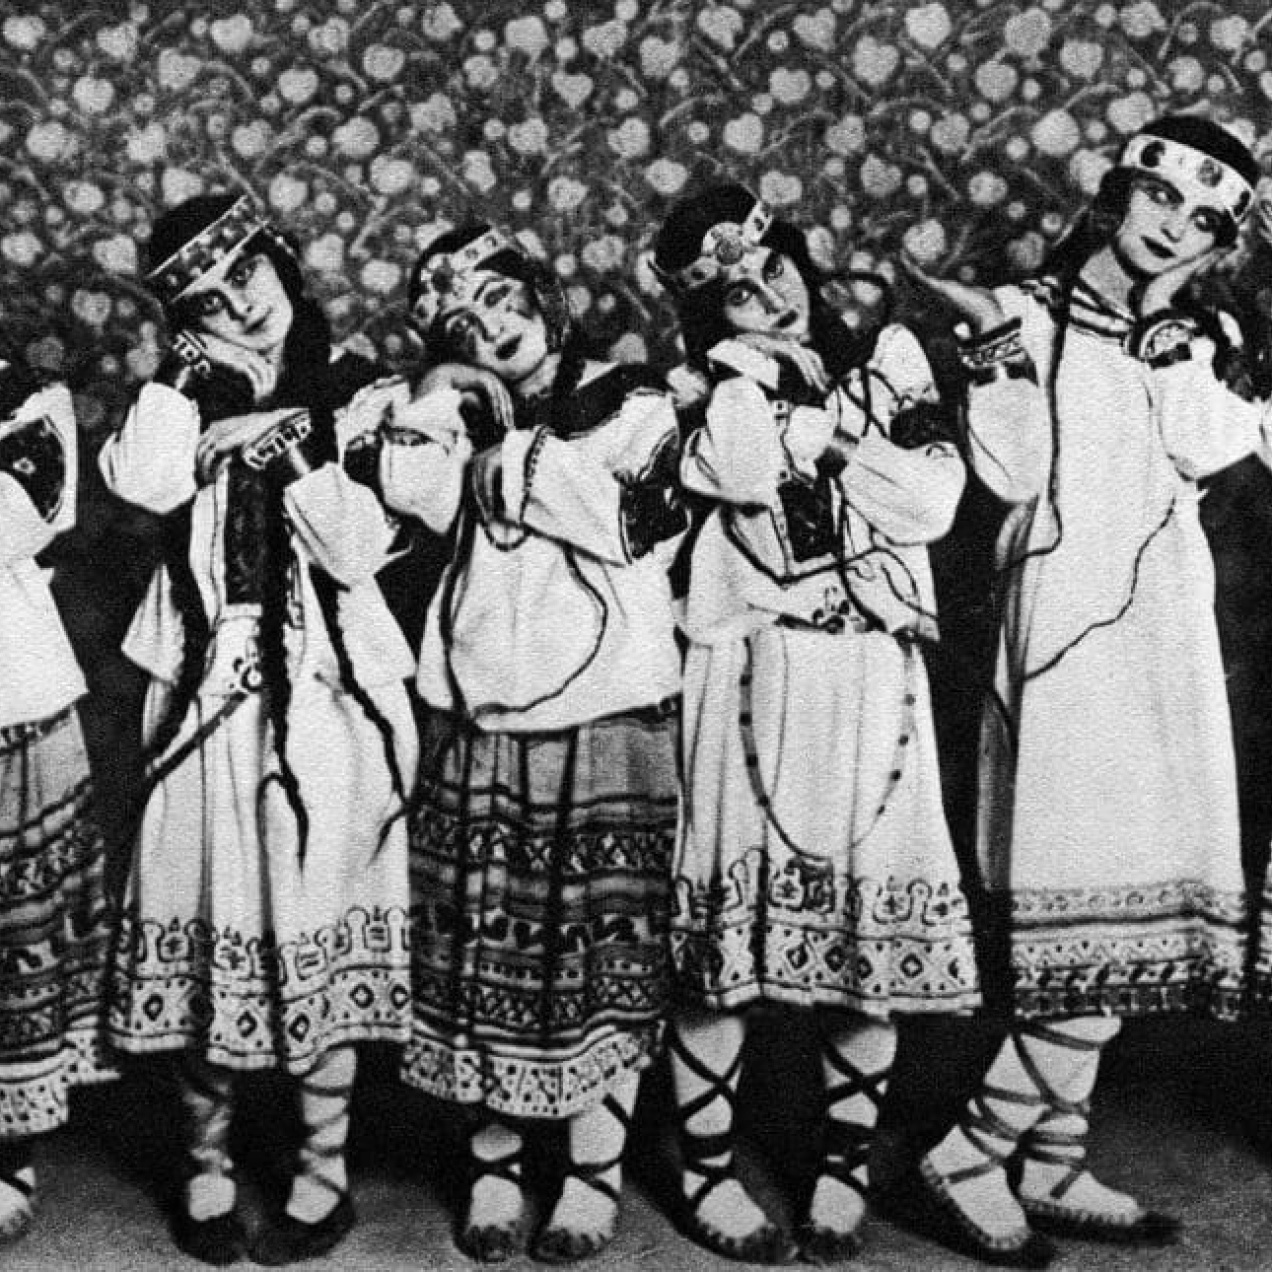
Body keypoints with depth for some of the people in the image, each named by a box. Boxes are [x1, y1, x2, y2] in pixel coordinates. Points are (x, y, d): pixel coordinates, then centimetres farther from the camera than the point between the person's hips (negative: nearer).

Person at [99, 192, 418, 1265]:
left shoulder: (353, 394, 1)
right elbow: (143, 486, -14)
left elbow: (358, 553, -7)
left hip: (325, 694, -2)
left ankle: (325, 1173, 17)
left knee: (317, 932, 3)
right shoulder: (188, 397, 8)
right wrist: (195, 370, -10)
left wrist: (296, 446, -15)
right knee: (205, 932, 5)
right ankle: (209, 1166, 21)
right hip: (208, 695, 2)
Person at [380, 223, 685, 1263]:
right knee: (488, 953, 4)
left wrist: (498, 460, -4)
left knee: (604, 952, 0)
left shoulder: (634, 404, 4)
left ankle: (596, 1174, 11)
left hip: (605, 716, -3)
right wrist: (441, 393, -3)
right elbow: (413, 488, -4)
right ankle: (495, 1166, 16)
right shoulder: (470, 418, 16)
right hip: (480, 722, 4)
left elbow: (616, 518, -14)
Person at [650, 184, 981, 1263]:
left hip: (874, 683, 2)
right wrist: (749, 364, -4)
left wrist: (818, 429, -6)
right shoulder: (707, 385, 7)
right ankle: (707, 1167, 11)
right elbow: (746, 474, -15)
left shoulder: (888, 356, 13)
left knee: (872, 924, 2)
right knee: (726, 925, -3)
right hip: (751, 677, -2)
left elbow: (933, 499, -2)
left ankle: (845, 1168, 17)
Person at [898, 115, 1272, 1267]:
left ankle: (1055, 1169, 16)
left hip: (1169, 641, 6)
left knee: (1126, 917, 6)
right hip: (1072, 628, -6)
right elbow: (1011, 472, -8)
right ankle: (971, 1160, -2)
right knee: (1106, 916, -13)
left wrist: (1164, 321, -3)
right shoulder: (1031, 316, 4)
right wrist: (996, 342, -17)